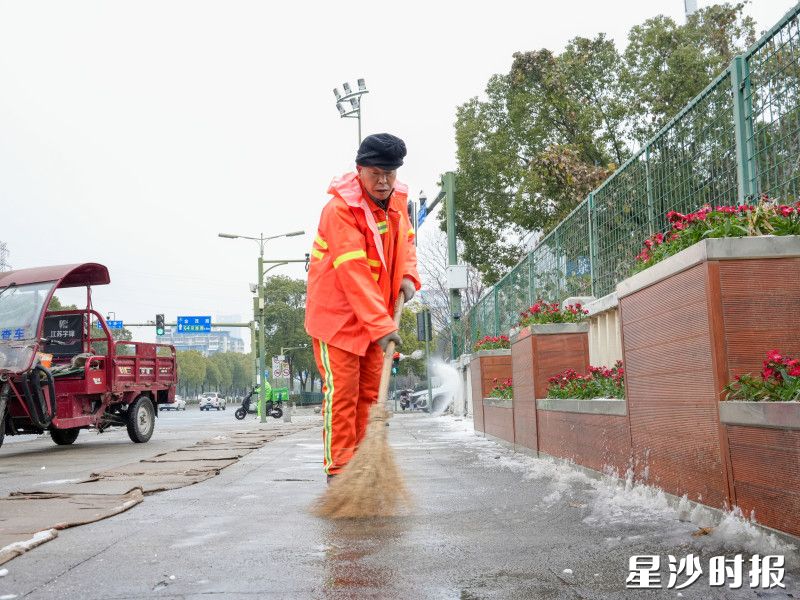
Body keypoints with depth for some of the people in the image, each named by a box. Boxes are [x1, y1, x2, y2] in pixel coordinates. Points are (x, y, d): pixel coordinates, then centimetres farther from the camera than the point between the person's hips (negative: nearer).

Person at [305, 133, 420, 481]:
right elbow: (354, 273, -27)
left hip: (375, 315, 8)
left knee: (368, 392, 11)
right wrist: (382, 325, -31)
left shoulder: (396, 200, 2)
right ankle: (337, 472, 0)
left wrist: (408, 275, -2)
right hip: (337, 314, -7)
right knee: (341, 393, -8)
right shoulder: (340, 209, -22)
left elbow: (406, 240, 19)